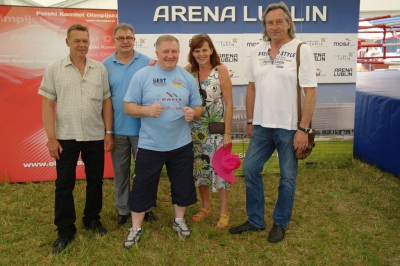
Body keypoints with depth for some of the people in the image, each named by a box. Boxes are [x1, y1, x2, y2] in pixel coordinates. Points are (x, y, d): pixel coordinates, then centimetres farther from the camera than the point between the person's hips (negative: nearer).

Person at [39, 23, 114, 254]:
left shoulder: (100, 68, 3)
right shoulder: (54, 69, -2)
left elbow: (106, 102, 6)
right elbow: (47, 105, -2)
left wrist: (109, 133, 2)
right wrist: (51, 138, -7)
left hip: (95, 137, 2)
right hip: (66, 137, -1)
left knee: (95, 180, 12)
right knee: (64, 184, 6)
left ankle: (92, 219, 32)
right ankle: (65, 230, 19)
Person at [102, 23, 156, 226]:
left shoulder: (147, 62, -2)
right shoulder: (106, 65, 2)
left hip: (142, 127, -1)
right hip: (117, 128, 1)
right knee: (120, 170, 13)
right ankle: (123, 209, 29)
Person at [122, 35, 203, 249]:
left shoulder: (187, 78, 4)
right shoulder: (142, 75, -4)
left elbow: (198, 108, 8)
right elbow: (128, 106, -5)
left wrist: (193, 113, -15)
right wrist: (147, 110, -23)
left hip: (181, 144, 3)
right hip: (150, 145, -2)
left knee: (182, 185, 15)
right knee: (142, 187, 7)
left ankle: (179, 221, 36)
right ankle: (136, 228, 23)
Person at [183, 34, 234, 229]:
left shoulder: (221, 70, -10)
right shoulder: (189, 70, 1)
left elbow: (229, 104, -10)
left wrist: (227, 133, -13)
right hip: (195, 129, 4)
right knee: (200, 167, 13)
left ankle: (224, 212, 20)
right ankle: (205, 207, 32)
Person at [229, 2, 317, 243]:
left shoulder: (301, 50, -9)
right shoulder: (257, 52, 6)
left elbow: (310, 92, -12)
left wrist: (303, 129, -16)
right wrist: (250, 121, 11)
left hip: (289, 127, -5)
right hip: (262, 125, 5)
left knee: (287, 177, 8)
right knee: (251, 169, 9)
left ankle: (280, 223, 26)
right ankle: (256, 220, 26)